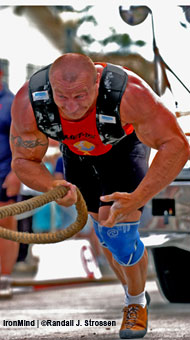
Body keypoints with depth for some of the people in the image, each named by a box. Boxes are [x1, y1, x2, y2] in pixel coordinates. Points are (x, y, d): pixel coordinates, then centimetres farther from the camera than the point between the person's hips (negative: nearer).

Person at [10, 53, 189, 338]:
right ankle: (133, 293, 41)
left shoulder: (130, 94, -45)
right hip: (76, 152, 3)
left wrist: (137, 199, -47)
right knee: (104, 227, 14)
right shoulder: (28, 104, -37)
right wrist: (52, 187, -44)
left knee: (121, 229, -15)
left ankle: (137, 302, 13)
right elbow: (23, 160, -22)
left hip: (124, 146, -3)